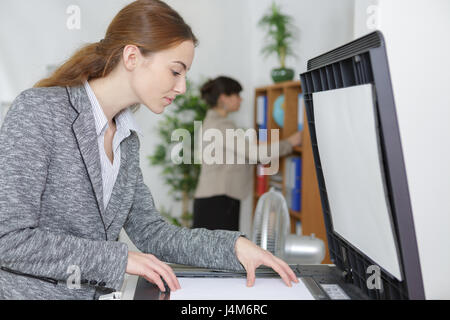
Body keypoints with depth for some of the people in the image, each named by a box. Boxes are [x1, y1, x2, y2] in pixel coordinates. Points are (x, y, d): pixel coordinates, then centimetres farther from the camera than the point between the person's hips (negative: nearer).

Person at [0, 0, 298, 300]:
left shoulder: (127, 140, 9)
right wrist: (119, 259, -17)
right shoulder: (39, 109, -13)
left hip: (87, 294, 5)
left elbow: (150, 230, 10)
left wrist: (234, 246, -2)